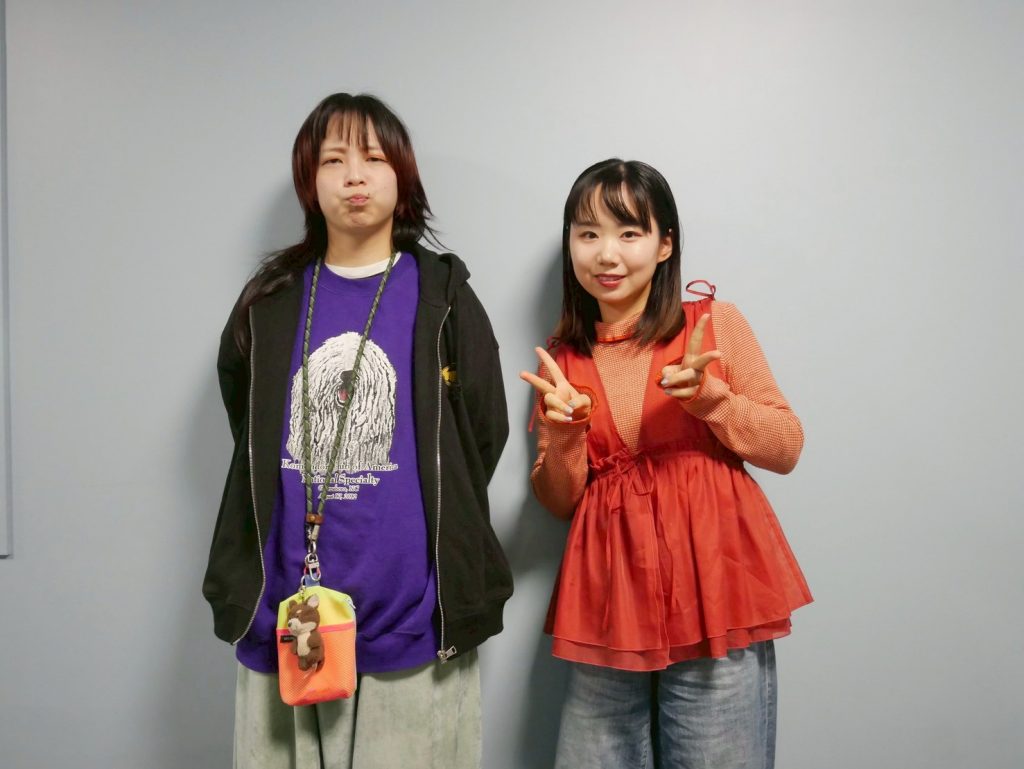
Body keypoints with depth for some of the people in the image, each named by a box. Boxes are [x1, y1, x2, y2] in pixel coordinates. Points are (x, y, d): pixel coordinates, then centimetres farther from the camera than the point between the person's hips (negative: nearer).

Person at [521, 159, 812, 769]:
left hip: (713, 588, -2)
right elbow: (560, 502, 10)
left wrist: (707, 398, -14)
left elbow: (788, 448, 2)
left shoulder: (714, 324, 1)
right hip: (611, 598, 3)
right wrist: (564, 435, -9)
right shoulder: (562, 359, 8)